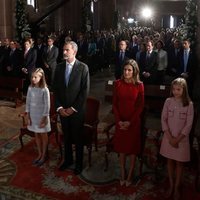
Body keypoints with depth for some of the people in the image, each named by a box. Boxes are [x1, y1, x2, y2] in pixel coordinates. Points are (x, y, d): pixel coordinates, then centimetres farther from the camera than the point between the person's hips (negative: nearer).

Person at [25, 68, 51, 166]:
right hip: (33, 115, 5)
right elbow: (28, 102, 3)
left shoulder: (44, 90, -17)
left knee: (43, 135, 10)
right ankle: (39, 154, 33)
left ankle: (44, 155, 26)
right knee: (36, 134, 16)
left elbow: (47, 106, -15)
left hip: (42, 115, -5)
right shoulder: (30, 88, -2)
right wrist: (28, 116, 1)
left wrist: (44, 119, -15)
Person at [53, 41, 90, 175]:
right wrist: (59, 107, -5)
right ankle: (68, 160, 36)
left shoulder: (83, 67, -10)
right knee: (66, 136, 17)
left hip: (77, 110, -4)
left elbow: (85, 90, -12)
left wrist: (73, 108, -14)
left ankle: (79, 163, 27)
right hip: (63, 110, 4)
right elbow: (56, 89, 5)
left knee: (78, 138, 9)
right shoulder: (59, 67, 3)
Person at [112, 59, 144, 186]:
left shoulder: (139, 85, -8)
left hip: (134, 121, -1)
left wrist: (130, 122, -11)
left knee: (133, 147, 10)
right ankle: (123, 174, 28)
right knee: (122, 147, 12)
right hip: (120, 121, 2)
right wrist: (119, 121, -10)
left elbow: (140, 106, -6)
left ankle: (130, 175, 25)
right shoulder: (118, 83, -4)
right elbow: (115, 104, -1)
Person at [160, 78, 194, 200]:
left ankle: (177, 187, 25)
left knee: (179, 163, 10)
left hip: (182, 138, -2)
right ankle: (171, 185, 29)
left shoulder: (189, 104, -11)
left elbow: (189, 125, -11)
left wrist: (177, 139, -14)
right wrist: (170, 137, -11)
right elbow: (163, 120, -4)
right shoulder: (168, 101, -5)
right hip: (169, 137, 2)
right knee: (170, 161, 13)